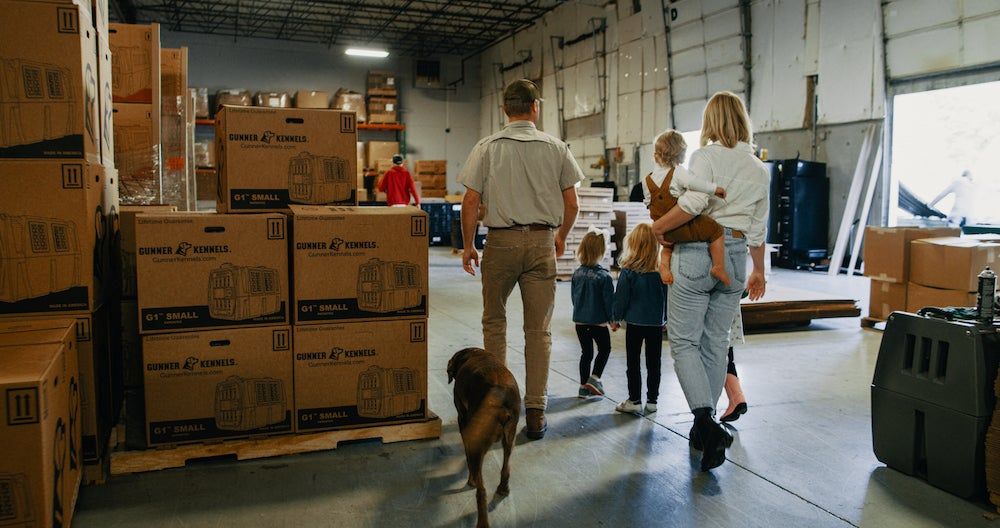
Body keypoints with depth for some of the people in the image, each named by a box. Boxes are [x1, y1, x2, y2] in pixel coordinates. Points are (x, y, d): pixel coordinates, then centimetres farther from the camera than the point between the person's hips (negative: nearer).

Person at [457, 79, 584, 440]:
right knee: (538, 330, 6)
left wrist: (468, 245, 6)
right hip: (541, 241, 1)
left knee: (494, 322, 17)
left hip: (501, 241, -1)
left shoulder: (487, 148, -1)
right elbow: (571, 203, 5)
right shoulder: (556, 148, 3)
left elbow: (471, 201, -5)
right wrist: (561, 237, 22)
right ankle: (535, 412, 8)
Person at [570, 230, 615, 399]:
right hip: (598, 321, -5)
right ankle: (594, 378, 3)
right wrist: (612, 318, 2)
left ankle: (584, 386, 18)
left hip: (580, 320, 5)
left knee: (586, 352, 15)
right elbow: (609, 300, -11)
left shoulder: (577, 273, -2)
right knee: (604, 349, 17)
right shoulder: (604, 276, -17)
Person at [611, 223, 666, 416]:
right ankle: (652, 400, 17)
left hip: (635, 322, -3)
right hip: (656, 323, 3)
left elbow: (621, 297, -8)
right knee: (654, 363, 11)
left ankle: (634, 400, 9)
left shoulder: (628, 271, -12)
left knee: (633, 363, 7)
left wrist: (616, 318, 5)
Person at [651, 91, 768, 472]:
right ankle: (705, 428, 20)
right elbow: (758, 229, 16)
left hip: (697, 252, -6)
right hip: (735, 257, 6)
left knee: (684, 341, 0)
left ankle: (706, 421, -15)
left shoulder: (706, 156, -7)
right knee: (716, 343, 12)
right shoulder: (759, 170, 12)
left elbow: (694, 203, -22)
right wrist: (758, 271, 26)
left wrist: (659, 226, -8)